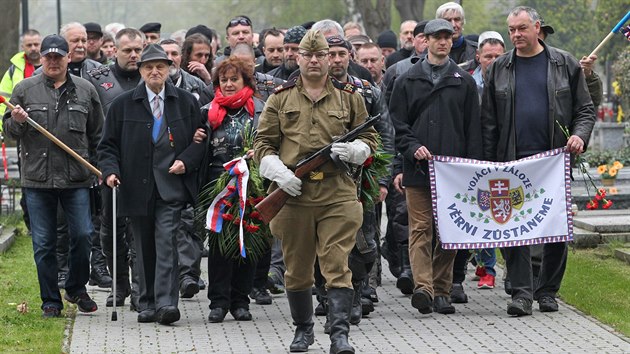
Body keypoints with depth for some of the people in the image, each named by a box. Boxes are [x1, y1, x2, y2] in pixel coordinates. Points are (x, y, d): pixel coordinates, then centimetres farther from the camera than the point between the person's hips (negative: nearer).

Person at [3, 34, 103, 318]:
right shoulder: (25, 89, 5)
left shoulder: (85, 90, 8)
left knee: (82, 235, -3)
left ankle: (76, 289, 20)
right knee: (43, 243, 3)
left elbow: (97, 134, 15)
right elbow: (9, 132, 9)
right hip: (37, 178, 0)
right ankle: (51, 301, 12)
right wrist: (17, 121, -13)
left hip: (76, 178, 0)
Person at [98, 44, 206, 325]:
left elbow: (200, 139, 12)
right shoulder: (123, 104, 8)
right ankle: (147, 304, 16)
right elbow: (108, 144, 10)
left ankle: (166, 303, -18)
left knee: (166, 241, -13)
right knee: (143, 247, 7)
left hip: (171, 186, -2)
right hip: (136, 186, 2)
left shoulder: (186, 102, 8)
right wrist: (110, 171, -7)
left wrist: (186, 161, -5)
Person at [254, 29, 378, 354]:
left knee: (337, 265, -9)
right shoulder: (280, 98, 9)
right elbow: (263, 143, 9)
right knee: (296, 268, 9)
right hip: (293, 193, 1)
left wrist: (353, 150, -8)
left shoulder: (349, 97, 10)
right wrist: (279, 173, -7)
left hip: (338, 193, -1)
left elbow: (369, 139, 14)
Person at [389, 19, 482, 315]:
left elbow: (473, 129, 8)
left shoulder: (464, 82, 10)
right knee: (420, 229, -8)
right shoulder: (407, 81, 8)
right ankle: (423, 287, -17)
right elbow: (397, 123, 6)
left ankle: (442, 291, 11)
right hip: (418, 169, -1)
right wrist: (412, 147, -11)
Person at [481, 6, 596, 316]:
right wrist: (488, 163, 1)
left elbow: (585, 108, 8)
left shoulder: (565, 64, 6)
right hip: (513, 162, 0)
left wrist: (580, 135, -12)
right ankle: (521, 291, -4)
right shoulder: (499, 69, 8)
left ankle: (548, 291, 16)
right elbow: (488, 121, 8)